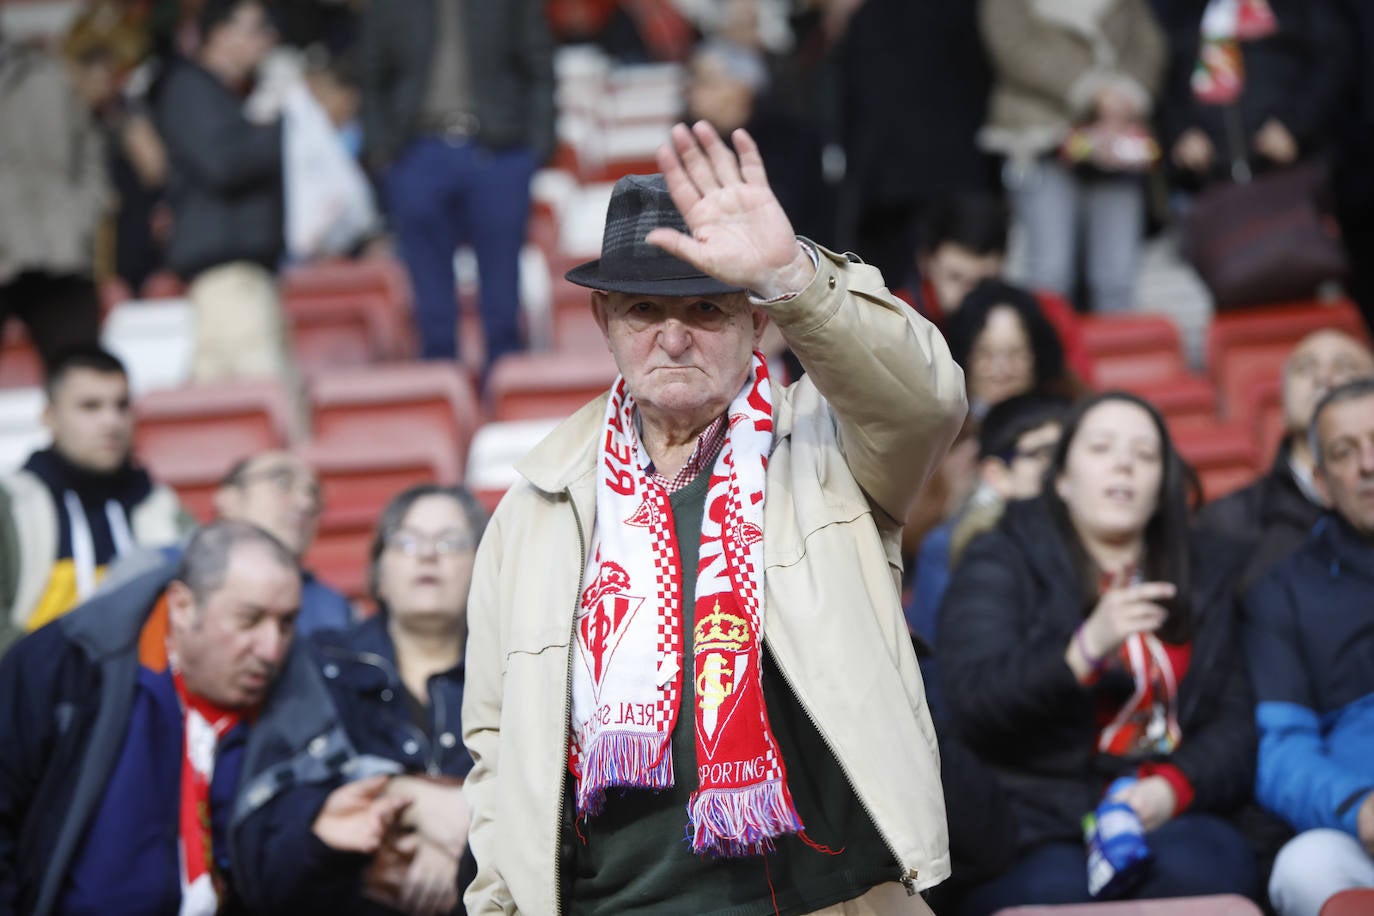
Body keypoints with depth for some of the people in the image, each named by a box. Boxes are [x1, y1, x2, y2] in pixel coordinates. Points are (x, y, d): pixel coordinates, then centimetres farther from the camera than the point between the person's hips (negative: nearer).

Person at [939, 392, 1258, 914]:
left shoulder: (1210, 572, 20)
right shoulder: (999, 566, 9)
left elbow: (1236, 723, 11)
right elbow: (974, 708, -7)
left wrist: (1174, 787, -11)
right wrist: (1087, 647, -22)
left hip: (1169, 815, 3)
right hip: (1033, 824, -3)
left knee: (1197, 869, -33)